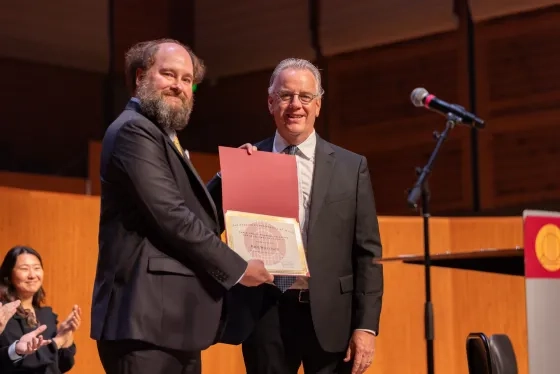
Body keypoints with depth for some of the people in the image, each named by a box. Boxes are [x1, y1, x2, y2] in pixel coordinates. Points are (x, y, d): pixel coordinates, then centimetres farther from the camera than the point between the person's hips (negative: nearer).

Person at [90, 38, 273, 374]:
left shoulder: (163, 136, 23)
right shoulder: (134, 130, -10)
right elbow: (172, 217, -19)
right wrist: (237, 268, -12)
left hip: (173, 319, 10)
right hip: (147, 318, -10)